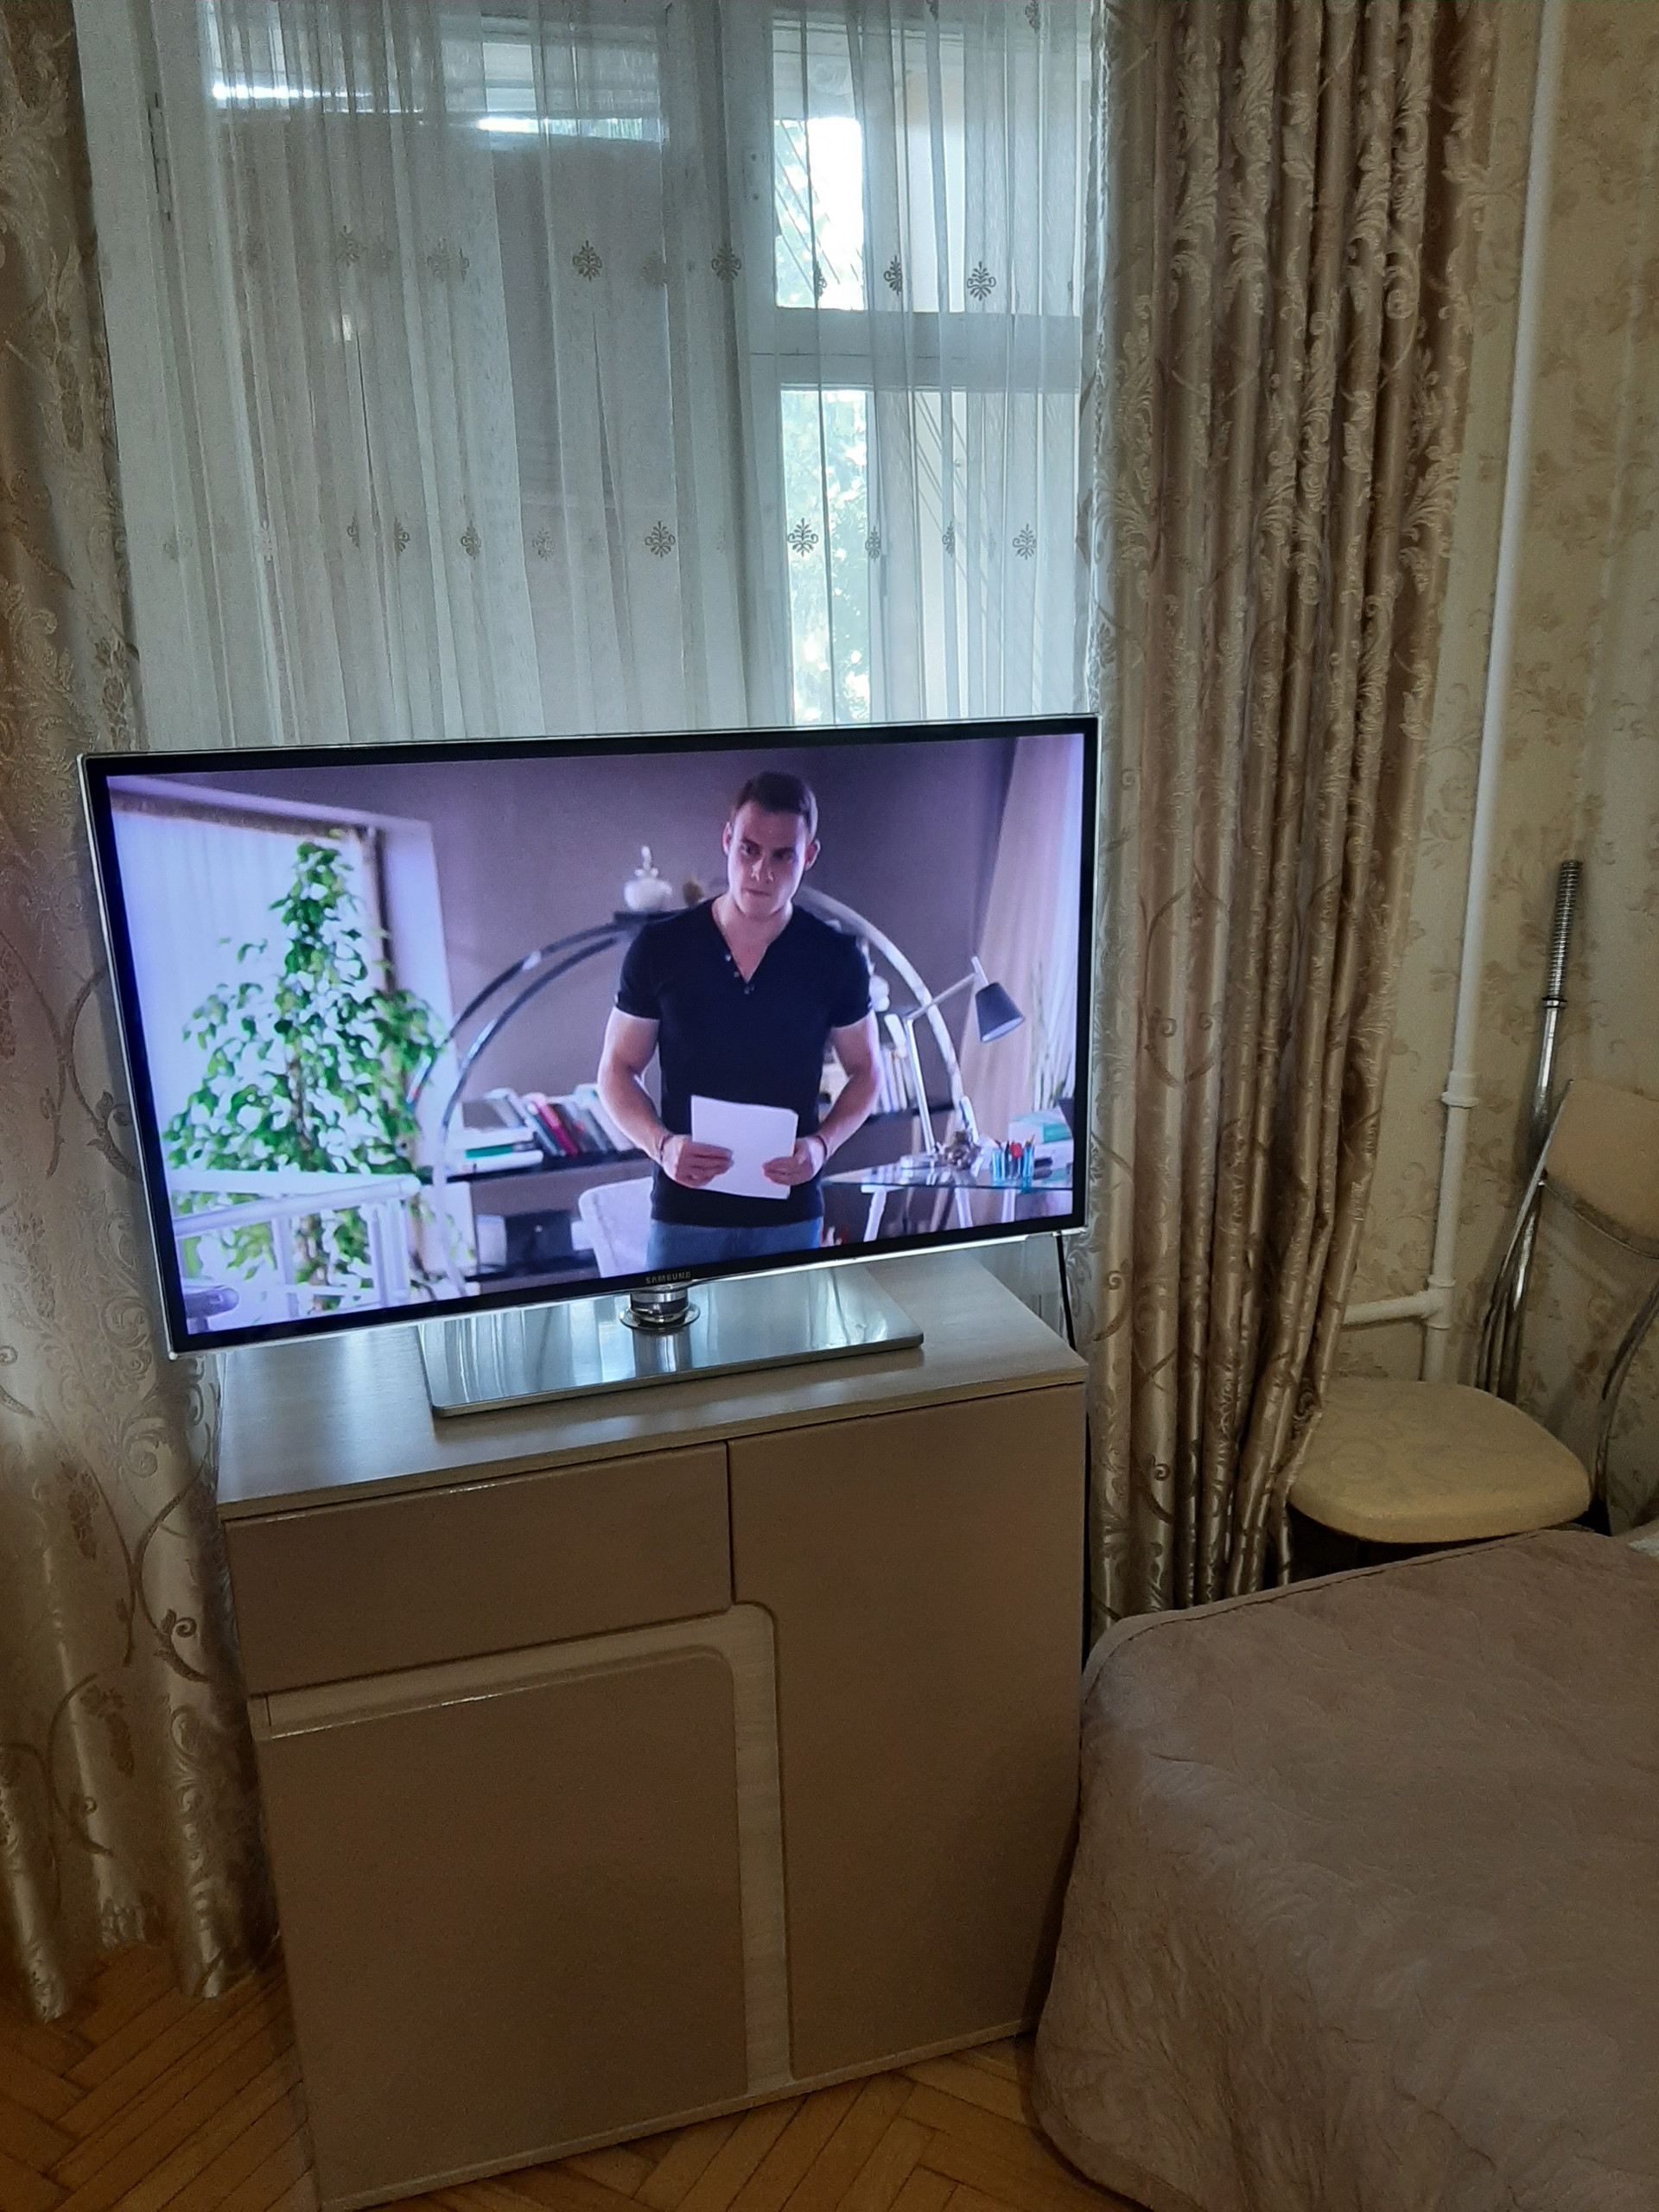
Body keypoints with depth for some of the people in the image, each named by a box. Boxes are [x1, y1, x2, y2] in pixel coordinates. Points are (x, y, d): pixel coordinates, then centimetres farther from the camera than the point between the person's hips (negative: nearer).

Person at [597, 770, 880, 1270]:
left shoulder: (837, 959, -4)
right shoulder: (658, 948, -6)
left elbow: (864, 1071, 8)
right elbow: (617, 1069, 2)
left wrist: (822, 1145, -10)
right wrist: (662, 1145, -16)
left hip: (791, 1214, 1)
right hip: (684, 1212, 0)